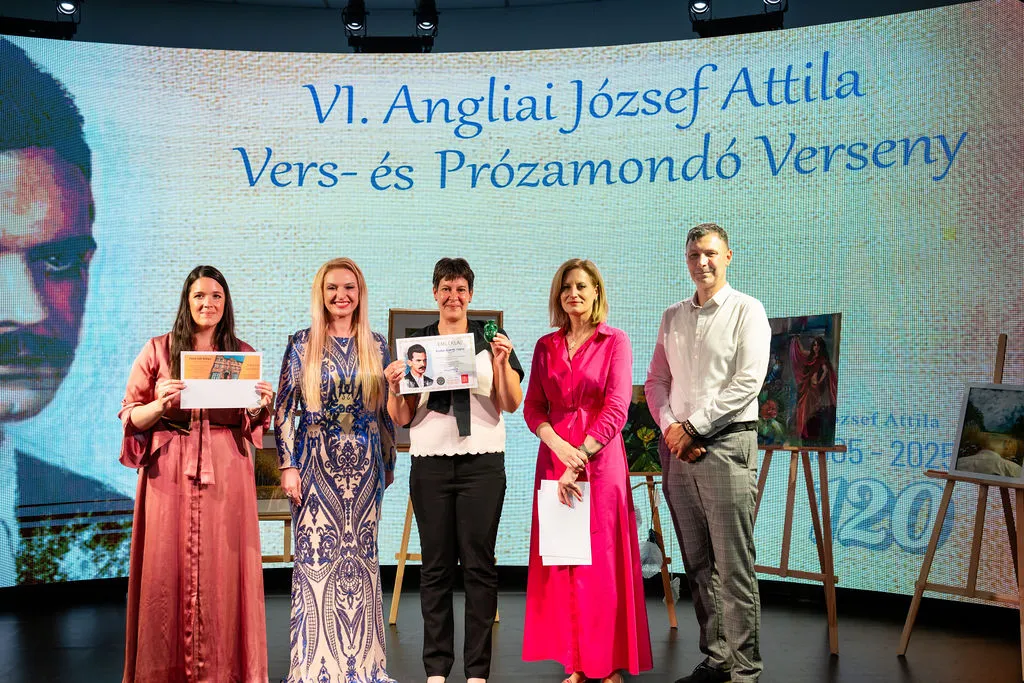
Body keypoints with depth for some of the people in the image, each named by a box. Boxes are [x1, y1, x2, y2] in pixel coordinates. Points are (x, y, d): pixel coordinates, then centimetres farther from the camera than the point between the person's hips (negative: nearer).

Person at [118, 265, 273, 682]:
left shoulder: (243, 354, 9)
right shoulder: (158, 350, 4)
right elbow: (129, 416, 3)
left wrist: (261, 406, -7)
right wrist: (161, 404, -16)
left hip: (226, 473, 1)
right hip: (169, 472, -1)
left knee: (223, 569, 2)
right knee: (168, 568, 1)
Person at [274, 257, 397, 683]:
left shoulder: (376, 346, 7)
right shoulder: (302, 344, 0)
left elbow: (387, 409, 12)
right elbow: (285, 408, -2)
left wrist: (388, 462, 12)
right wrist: (288, 465, -8)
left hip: (364, 464, 2)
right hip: (317, 461, -2)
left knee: (360, 556, 8)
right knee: (316, 557, 0)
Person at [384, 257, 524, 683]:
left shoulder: (490, 340, 6)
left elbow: (512, 405, 1)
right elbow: (401, 417, 9)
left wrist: (502, 362, -13)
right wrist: (394, 386, -10)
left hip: (482, 463, -1)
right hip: (430, 462, 1)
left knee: (479, 564, -1)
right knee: (436, 565, 4)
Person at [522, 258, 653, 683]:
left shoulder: (615, 342, -2)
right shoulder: (546, 346, 11)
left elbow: (616, 410, -10)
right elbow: (532, 407, 6)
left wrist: (579, 459, -16)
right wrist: (558, 445, -12)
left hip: (600, 460, -4)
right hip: (555, 457, 4)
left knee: (602, 560, 0)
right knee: (562, 561, 6)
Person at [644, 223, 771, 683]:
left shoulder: (747, 311, -1)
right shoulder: (672, 317, 15)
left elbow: (747, 382, -10)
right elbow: (656, 381, 14)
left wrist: (693, 427, -12)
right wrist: (670, 428, -4)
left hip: (726, 445, -5)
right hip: (678, 450, 5)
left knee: (733, 566, -5)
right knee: (698, 564, 9)